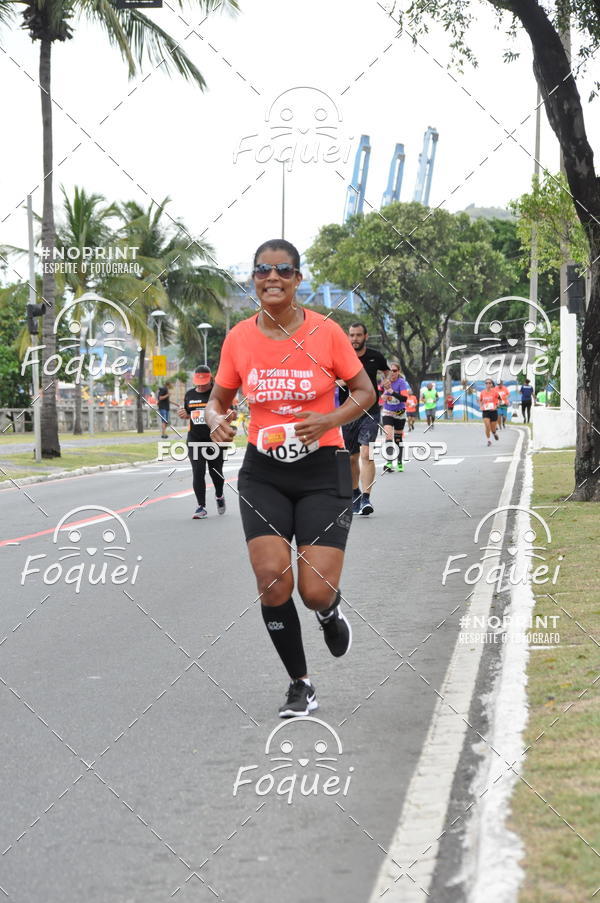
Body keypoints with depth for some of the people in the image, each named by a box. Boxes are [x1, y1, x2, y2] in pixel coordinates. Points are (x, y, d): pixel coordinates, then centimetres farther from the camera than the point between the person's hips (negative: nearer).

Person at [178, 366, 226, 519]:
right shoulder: (189, 395, 10)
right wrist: (184, 415, 0)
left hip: (215, 439, -3)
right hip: (195, 439, 3)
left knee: (216, 471, 7)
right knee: (198, 472, -7)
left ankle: (219, 497, 37)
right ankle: (201, 507, -3)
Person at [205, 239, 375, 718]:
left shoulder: (326, 331, -8)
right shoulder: (239, 337, -1)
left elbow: (365, 392, 0)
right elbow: (219, 397, 12)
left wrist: (329, 420, -18)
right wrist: (217, 420, -12)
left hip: (323, 470, -2)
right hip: (263, 473, 2)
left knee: (315, 591, -10)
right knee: (272, 580, -13)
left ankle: (330, 611, 31)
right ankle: (300, 685, 8)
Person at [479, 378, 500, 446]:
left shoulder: (495, 392, -4)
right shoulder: (482, 392, 2)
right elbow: (480, 401, 19)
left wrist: (496, 406, -9)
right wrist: (481, 407, 1)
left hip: (493, 411, -1)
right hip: (485, 412, 1)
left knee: (493, 428, 4)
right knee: (487, 426, -17)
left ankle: (495, 433, 41)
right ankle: (488, 440, -2)